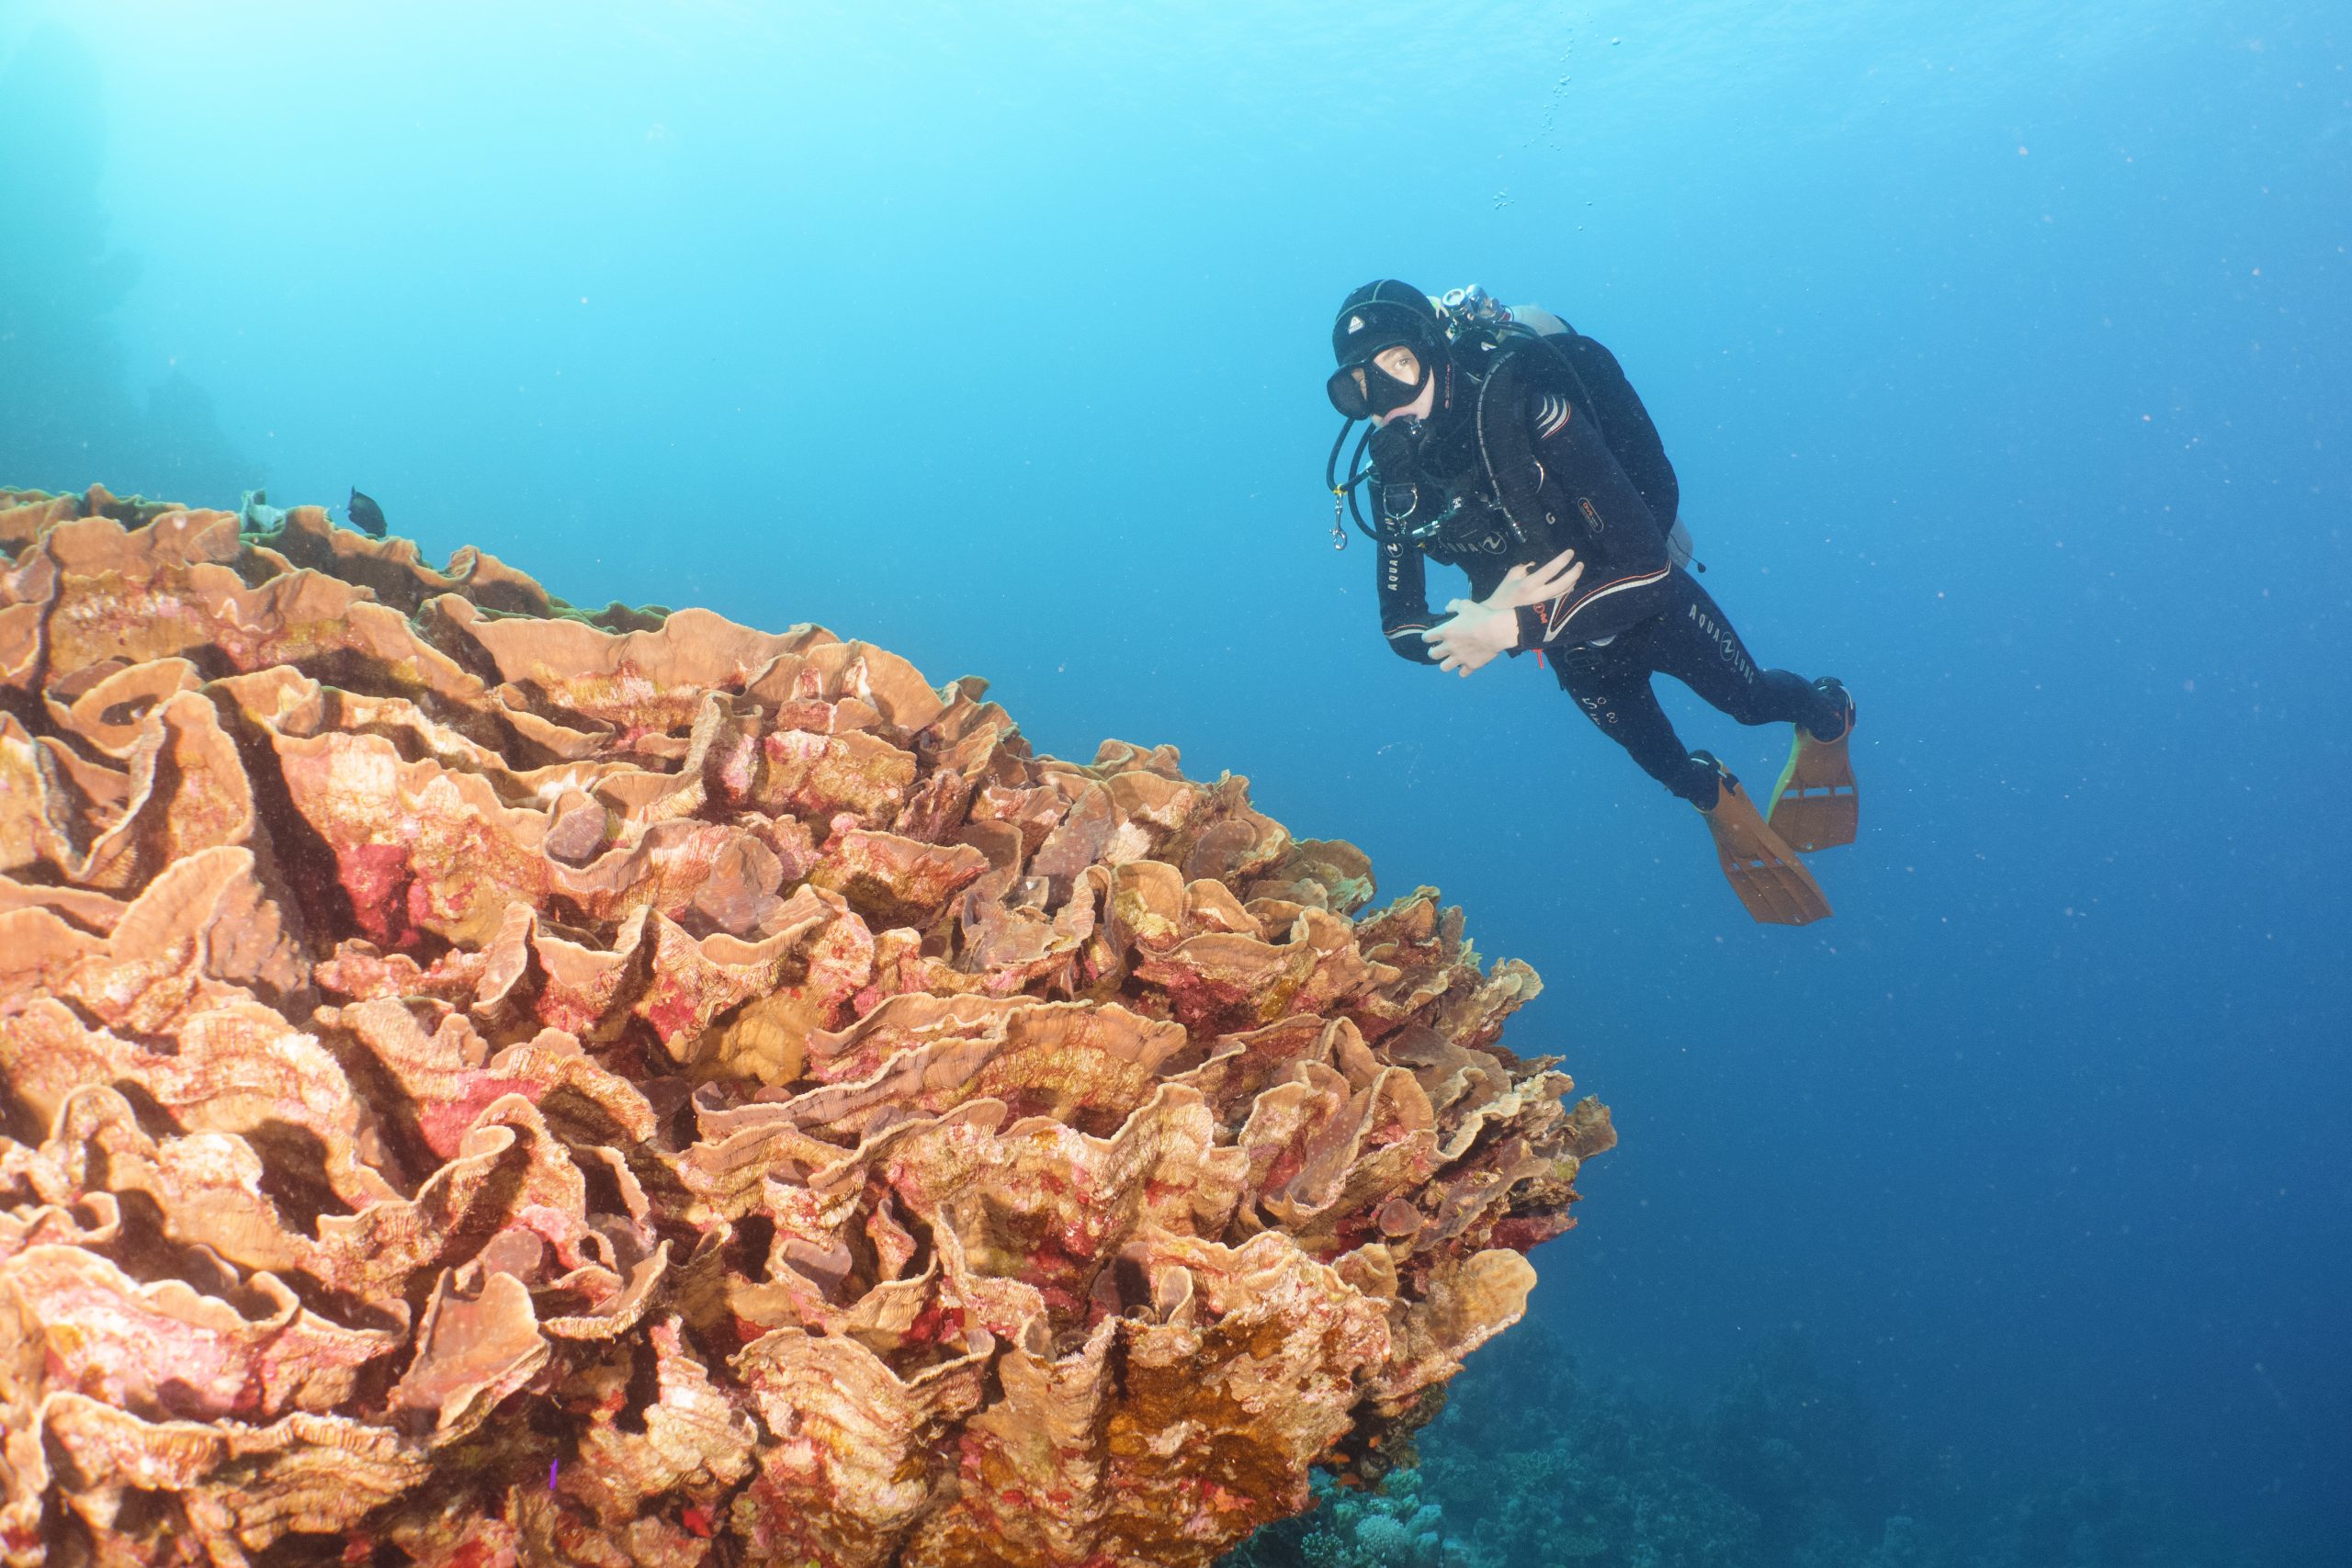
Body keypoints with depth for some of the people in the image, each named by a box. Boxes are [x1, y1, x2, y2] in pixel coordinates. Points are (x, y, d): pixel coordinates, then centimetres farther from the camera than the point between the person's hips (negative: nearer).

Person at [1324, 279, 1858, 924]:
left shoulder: (1529, 412, -37)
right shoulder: (1395, 479, -21)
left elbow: (1648, 568, -39)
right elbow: (1401, 626, -14)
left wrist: (1516, 629, -42)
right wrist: (1487, 617, -33)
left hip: (1656, 607, -4)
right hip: (1575, 648, 4)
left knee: (1753, 702, 23)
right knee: (1665, 768, 24)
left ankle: (1828, 711, 57)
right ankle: (1715, 797, 57)